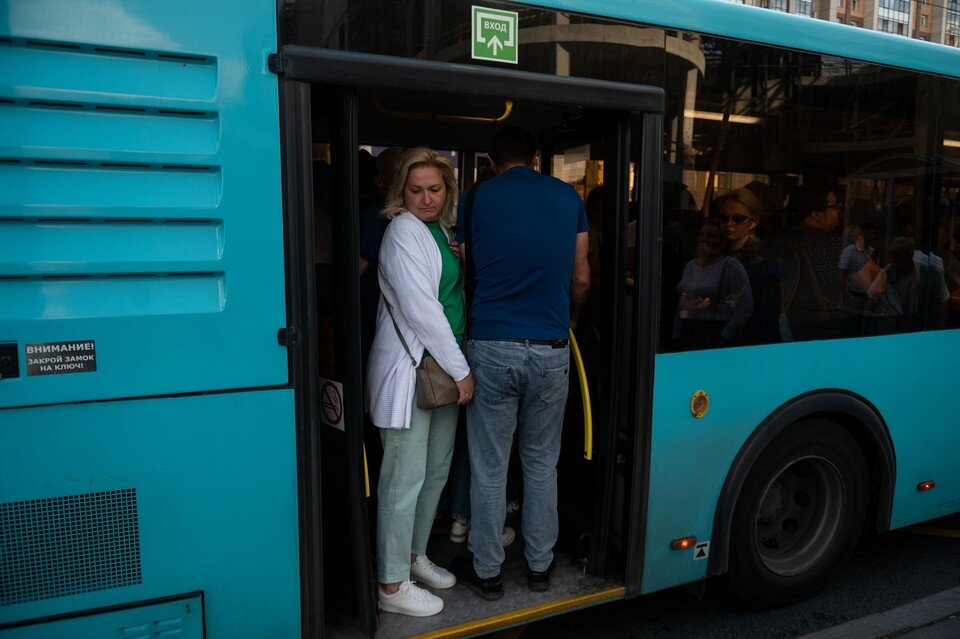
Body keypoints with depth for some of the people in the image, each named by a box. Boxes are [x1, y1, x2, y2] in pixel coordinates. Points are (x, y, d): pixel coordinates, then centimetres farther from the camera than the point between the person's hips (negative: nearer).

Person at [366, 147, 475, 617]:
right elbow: (420, 308, -19)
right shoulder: (404, 231, -12)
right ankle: (392, 586, 13)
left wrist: (456, 367, 14)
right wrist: (460, 370, -15)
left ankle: (415, 557, 34)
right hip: (409, 369, -9)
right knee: (404, 480, -1)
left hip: (443, 366, 9)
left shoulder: (439, 229, 16)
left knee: (436, 472, 17)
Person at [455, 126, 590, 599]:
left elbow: (466, 272, 7)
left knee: (489, 468, 9)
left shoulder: (478, 198, 1)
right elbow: (581, 280, 10)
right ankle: (539, 566, 28)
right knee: (542, 464, 16)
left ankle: (487, 572, 22)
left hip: (491, 347, -2)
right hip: (551, 350, 2)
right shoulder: (567, 197, 6)